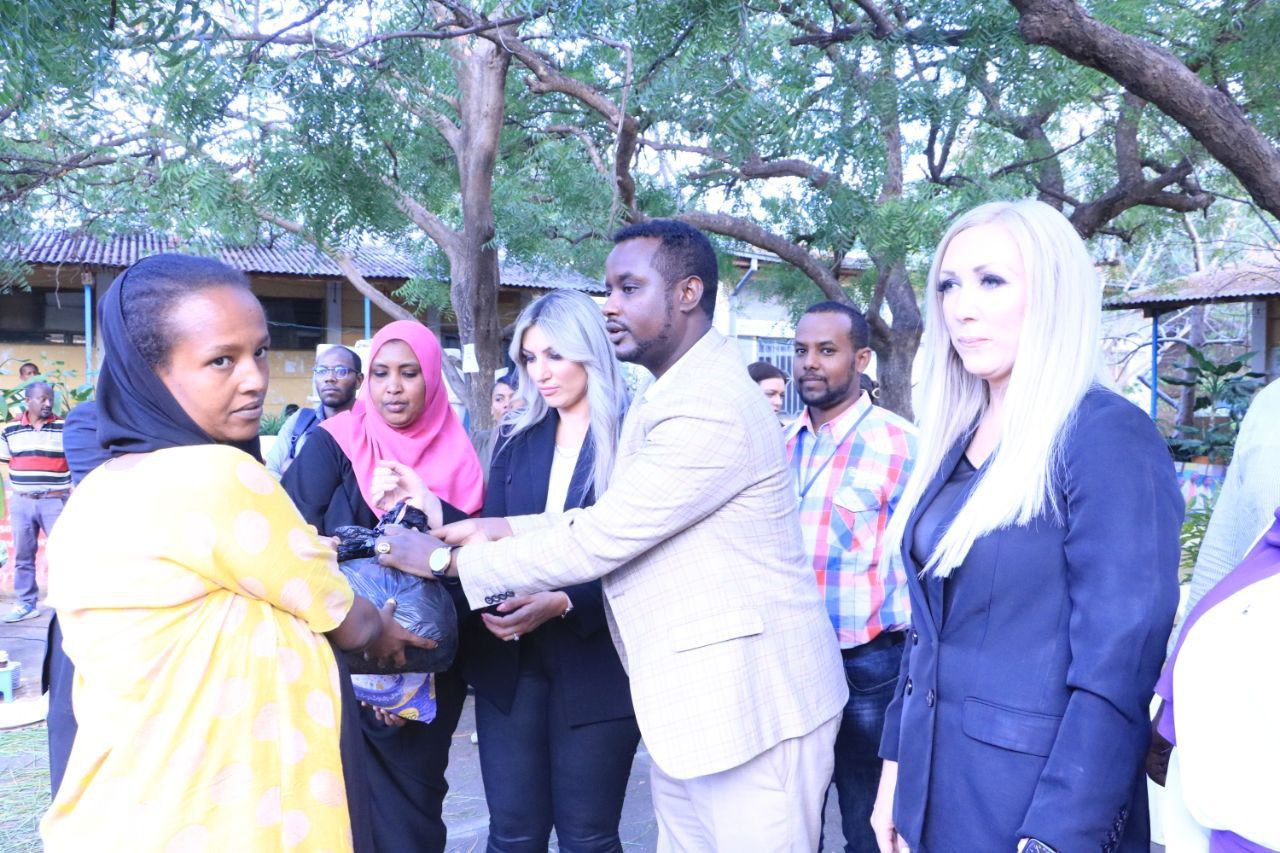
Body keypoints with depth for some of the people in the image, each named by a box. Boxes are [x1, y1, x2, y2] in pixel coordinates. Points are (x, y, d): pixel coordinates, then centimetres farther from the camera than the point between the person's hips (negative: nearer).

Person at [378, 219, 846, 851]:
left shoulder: (711, 406, -22)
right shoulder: (664, 398, 13)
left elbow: (598, 539, -22)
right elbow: (609, 518, 11)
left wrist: (447, 559, -12)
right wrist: (499, 531, 1)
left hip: (751, 704, -9)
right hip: (688, 705, 10)